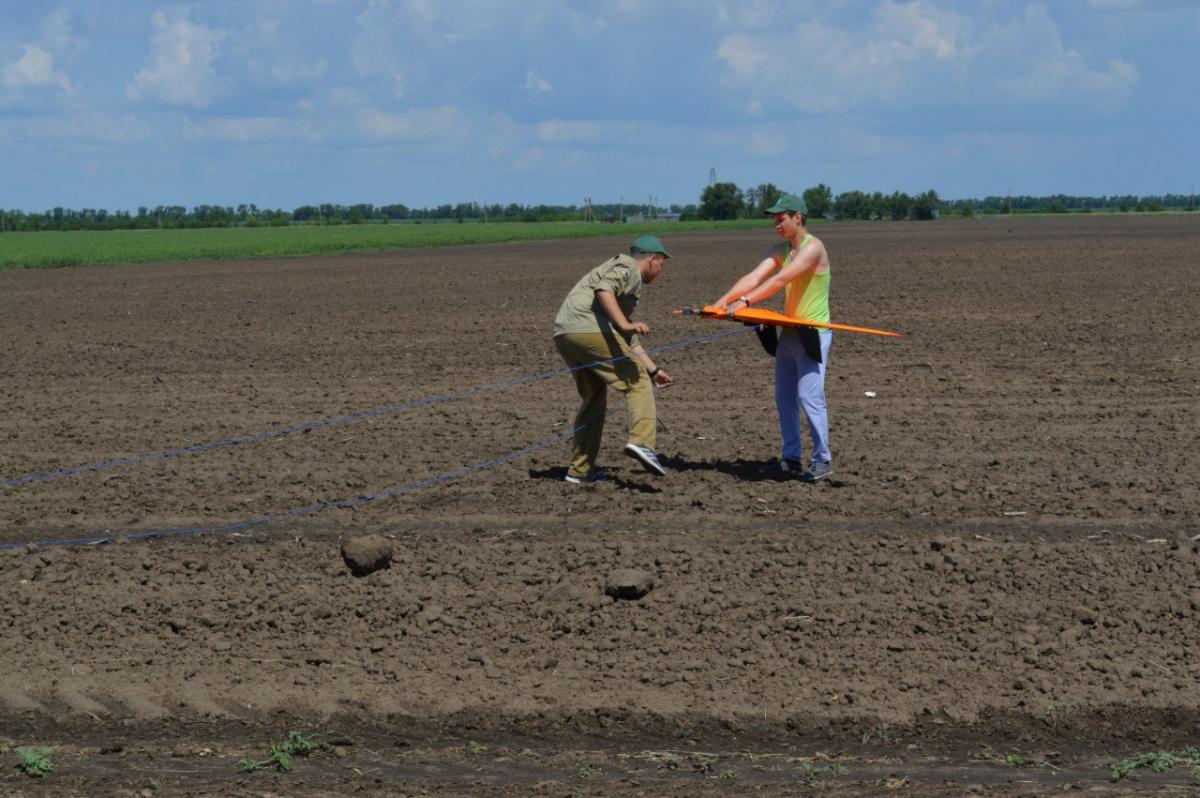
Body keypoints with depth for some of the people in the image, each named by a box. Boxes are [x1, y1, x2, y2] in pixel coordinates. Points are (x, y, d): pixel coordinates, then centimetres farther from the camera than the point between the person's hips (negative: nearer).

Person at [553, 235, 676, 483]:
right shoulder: (628, 268, 4)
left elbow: (628, 339, 37)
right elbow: (603, 289, -18)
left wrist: (653, 369, 37)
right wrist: (624, 324, -26)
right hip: (588, 328, -10)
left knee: (594, 399, 19)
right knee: (637, 382, -6)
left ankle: (579, 470, 21)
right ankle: (641, 442, -24)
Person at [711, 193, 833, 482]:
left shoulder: (813, 248, -15)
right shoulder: (780, 250, 11)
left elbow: (781, 280, -26)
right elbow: (753, 278, -1)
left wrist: (745, 302, -33)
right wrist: (722, 302, -15)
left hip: (813, 334, -8)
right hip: (789, 333, 8)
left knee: (810, 397, -9)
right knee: (784, 398, 8)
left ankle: (823, 460, 0)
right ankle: (792, 457, 14)